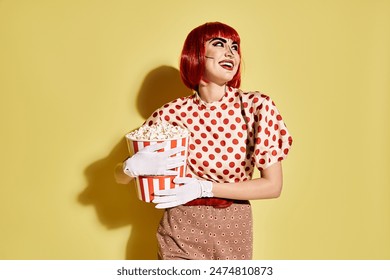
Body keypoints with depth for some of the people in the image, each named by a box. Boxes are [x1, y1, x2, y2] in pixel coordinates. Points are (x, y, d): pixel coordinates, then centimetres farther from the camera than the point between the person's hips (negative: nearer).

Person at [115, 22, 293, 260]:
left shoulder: (256, 106, -13)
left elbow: (273, 186, -11)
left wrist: (204, 188, -18)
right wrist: (132, 167, -24)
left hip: (234, 231, 1)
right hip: (181, 231, 0)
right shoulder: (172, 114, -11)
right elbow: (120, 177, -1)